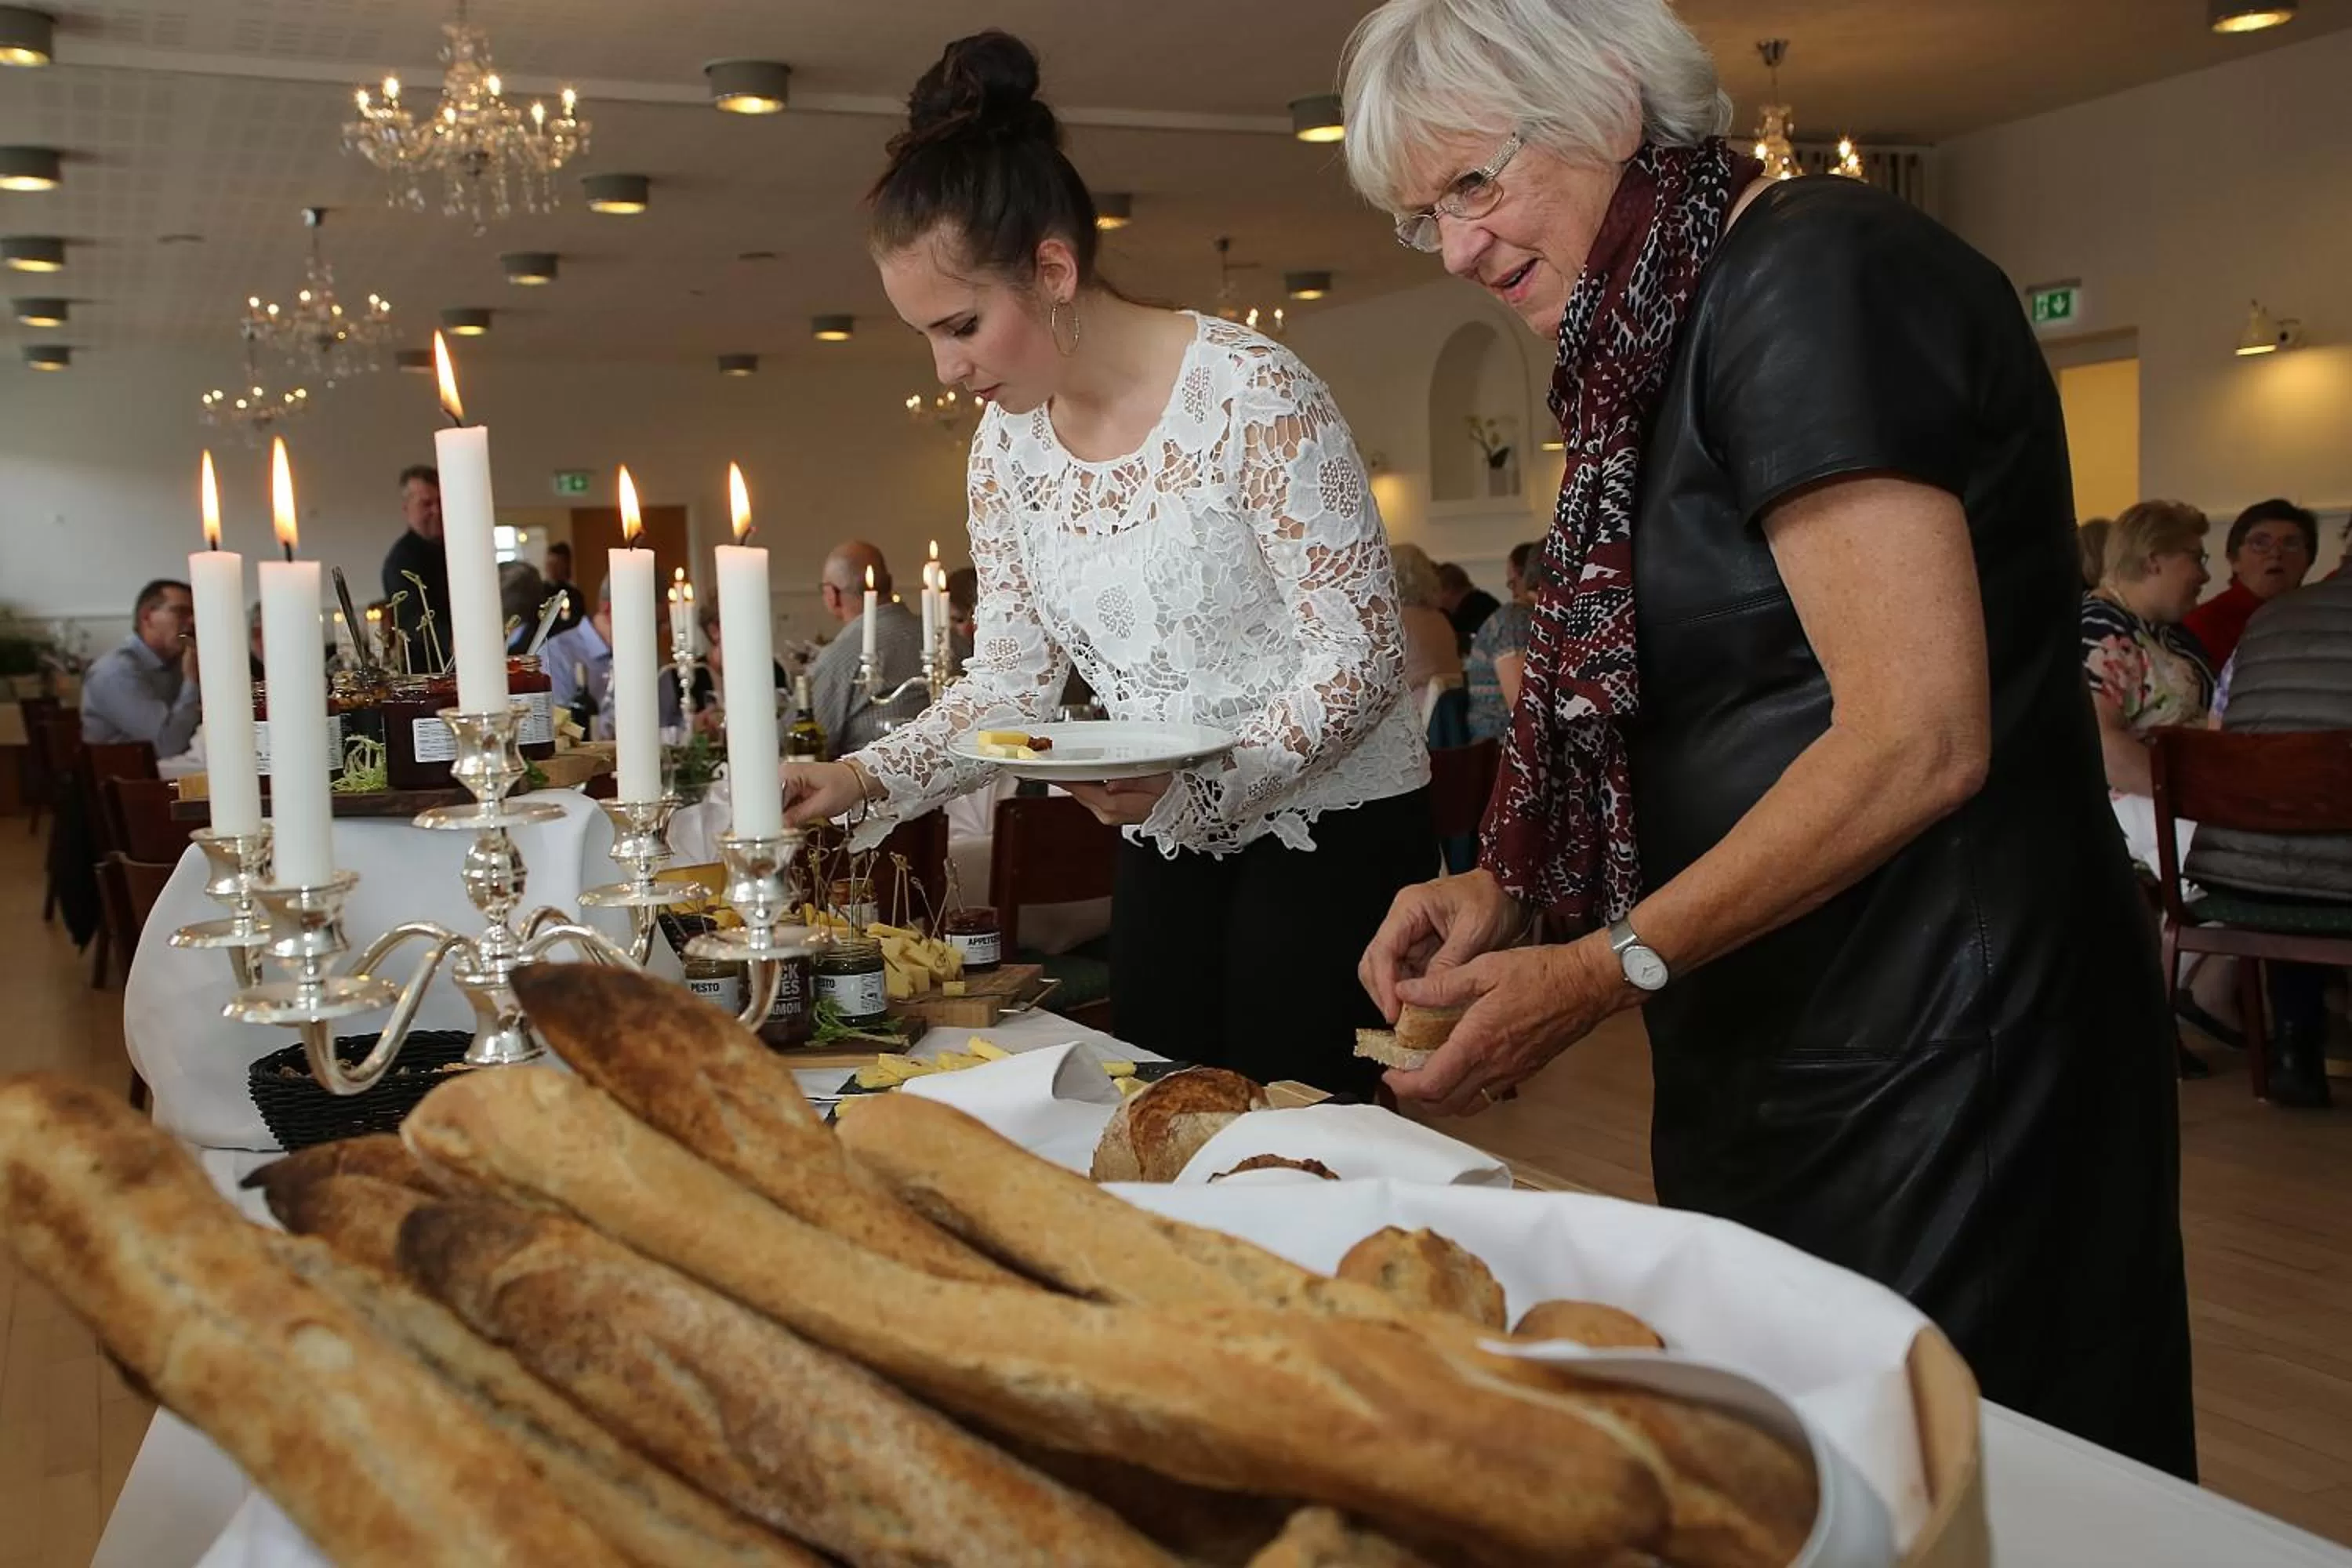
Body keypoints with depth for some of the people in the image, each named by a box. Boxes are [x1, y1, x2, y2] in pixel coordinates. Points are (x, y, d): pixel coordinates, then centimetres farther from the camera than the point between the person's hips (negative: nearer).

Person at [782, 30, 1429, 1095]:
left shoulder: (1252, 392, -19)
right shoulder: (1006, 445, 1)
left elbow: (1361, 658, -18)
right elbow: (1011, 683, 6)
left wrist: (1196, 773, -30)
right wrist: (864, 780, -9)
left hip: (1328, 835, -6)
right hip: (1165, 847, 6)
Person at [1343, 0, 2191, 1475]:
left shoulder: (1814, 272, -15)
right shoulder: (1669, 335, 13)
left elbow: (1913, 744, -22)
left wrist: (1603, 972, -16)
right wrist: (1516, 891, 5)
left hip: (1930, 1066, -9)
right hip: (1783, 1064, 9)